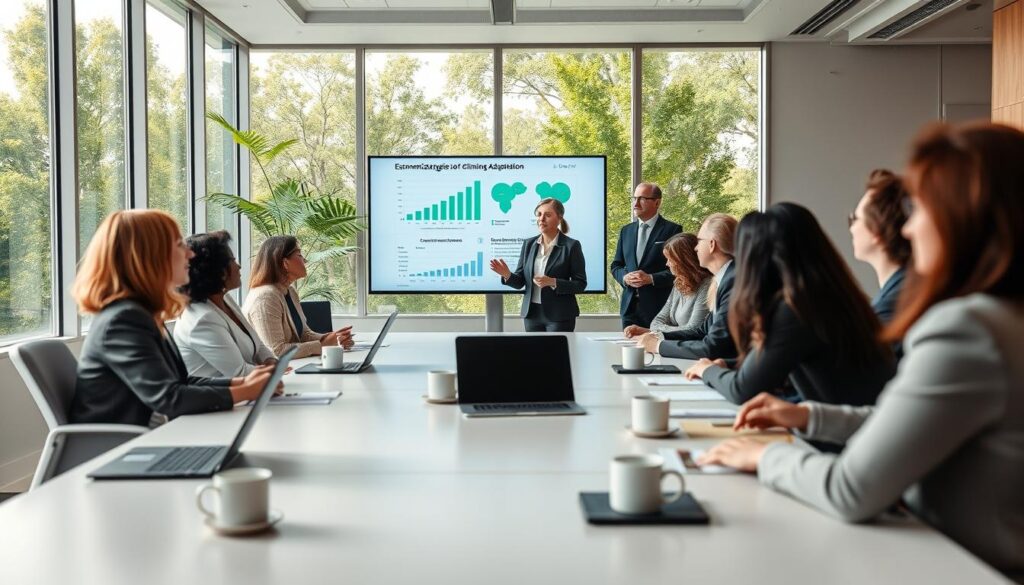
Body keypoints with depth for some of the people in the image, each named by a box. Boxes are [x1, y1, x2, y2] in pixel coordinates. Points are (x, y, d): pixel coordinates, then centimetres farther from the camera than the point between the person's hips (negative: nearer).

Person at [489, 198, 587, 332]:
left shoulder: (571, 246, -5)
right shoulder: (529, 244, 8)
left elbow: (580, 285, -6)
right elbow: (520, 281, 7)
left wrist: (553, 282, -19)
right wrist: (507, 275, -14)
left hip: (560, 316, -4)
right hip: (532, 313, 4)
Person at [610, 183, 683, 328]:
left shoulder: (672, 230, -2)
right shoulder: (626, 230, 14)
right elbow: (616, 265, 16)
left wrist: (651, 278, -17)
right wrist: (625, 277, -5)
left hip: (659, 307, -4)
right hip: (629, 306, 4)